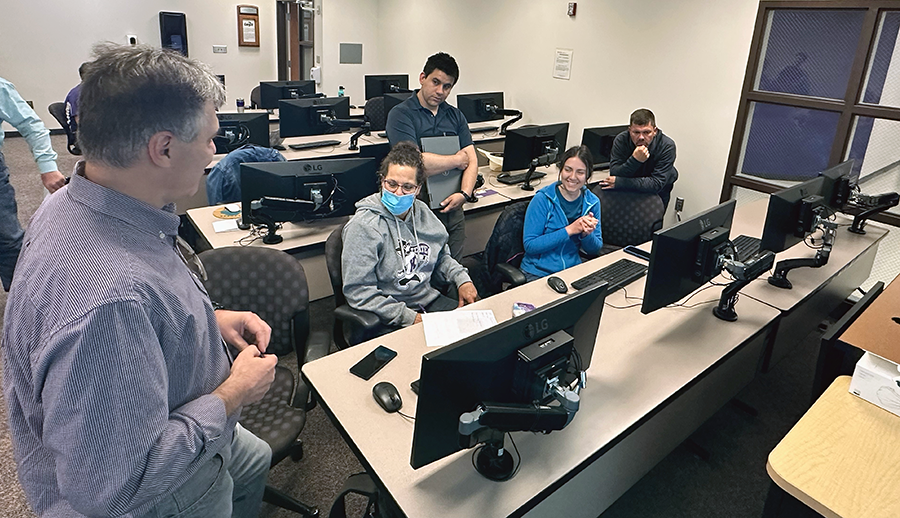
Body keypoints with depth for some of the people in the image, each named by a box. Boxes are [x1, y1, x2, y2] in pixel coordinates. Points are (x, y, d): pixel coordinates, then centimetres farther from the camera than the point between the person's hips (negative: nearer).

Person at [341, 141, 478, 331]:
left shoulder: (422, 212, 6)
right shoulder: (363, 226, -16)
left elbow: (442, 257, 23)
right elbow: (358, 290, -18)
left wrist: (462, 279, 3)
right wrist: (409, 317, -21)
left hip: (430, 299, 7)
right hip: (390, 321, -7)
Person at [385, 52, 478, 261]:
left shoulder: (456, 116, 14)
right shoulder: (401, 115, -6)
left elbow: (471, 160, 6)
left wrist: (465, 193, -13)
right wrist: (457, 160, -6)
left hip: (453, 210, 5)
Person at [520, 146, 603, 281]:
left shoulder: (592, 202, 3)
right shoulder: (543, 199, -10)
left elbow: (595, 249, 8)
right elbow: (529, 245, -15)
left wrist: (586, 234, -15)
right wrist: (569, 230, -21)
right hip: (537, 273, -4)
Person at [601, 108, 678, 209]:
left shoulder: (667, 146, -26)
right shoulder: (621, 140, -23)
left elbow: (656, 183, -30)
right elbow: (614, 175, -28)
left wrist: (619, 182, -35)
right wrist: (634, 160, -46)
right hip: (628, 190, 1)